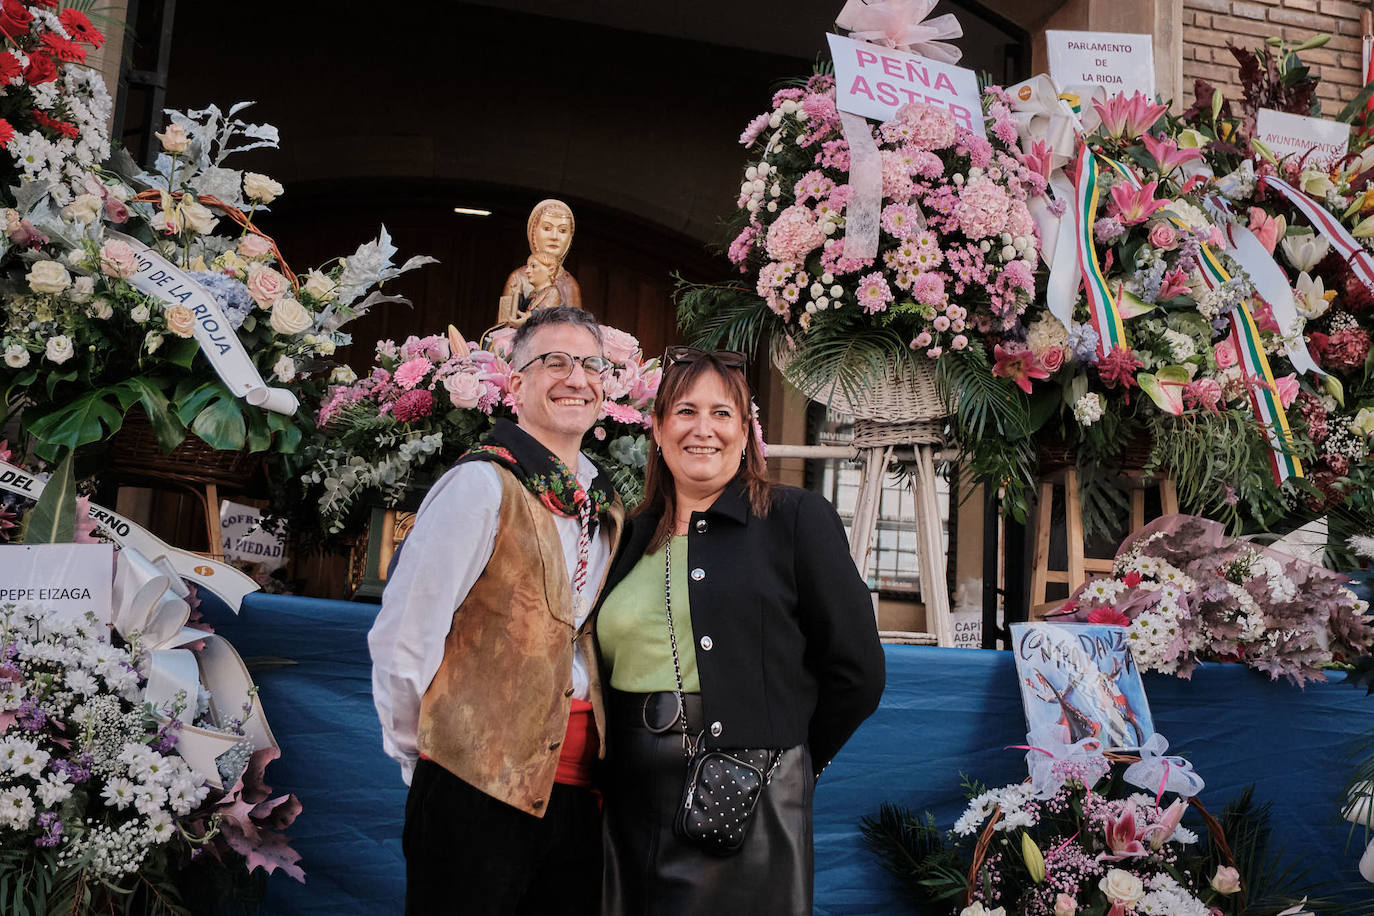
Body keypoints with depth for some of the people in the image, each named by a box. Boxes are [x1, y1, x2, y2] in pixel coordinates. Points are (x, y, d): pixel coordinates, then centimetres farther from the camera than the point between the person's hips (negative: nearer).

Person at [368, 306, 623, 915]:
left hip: (578, 791, 7)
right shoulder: (484, 485, -12)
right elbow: (401, 637, -12)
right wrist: (423, 758, -2)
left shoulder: (607, 510, 12)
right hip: (481, 791, -6)